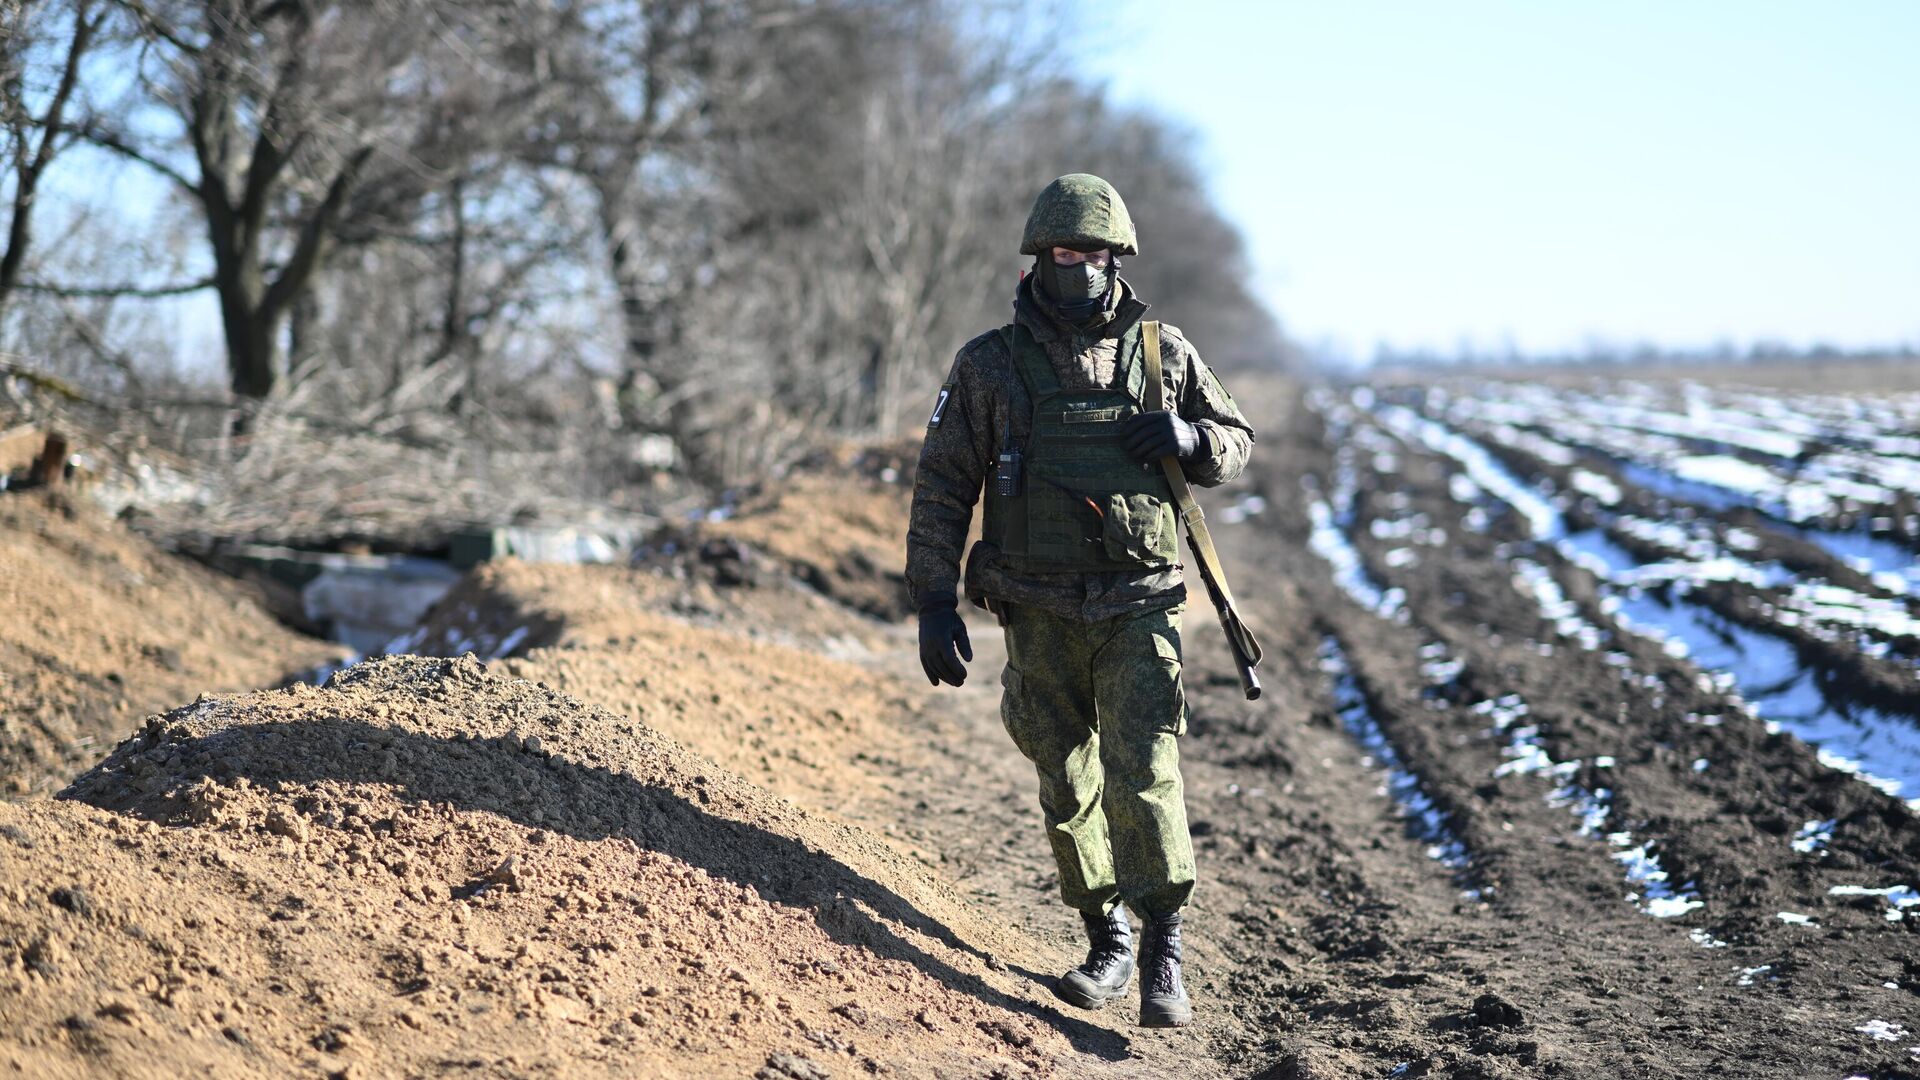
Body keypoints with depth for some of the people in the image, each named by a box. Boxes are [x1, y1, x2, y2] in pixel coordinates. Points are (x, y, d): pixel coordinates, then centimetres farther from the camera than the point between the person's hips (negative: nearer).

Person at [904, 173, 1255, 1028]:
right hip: (1042, 619, 1)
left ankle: (1164, 958, -9)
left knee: (1144, 772, -14)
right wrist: (933, 603, -7)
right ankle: (1107, 945, 24)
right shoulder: (989, 366, -2)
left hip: (1139, 611, -1)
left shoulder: (1163, 354, 2)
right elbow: (941, 488, 0)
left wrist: (1190, 439, -10)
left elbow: (1236, 444, 14)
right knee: (1068, 786, 9)